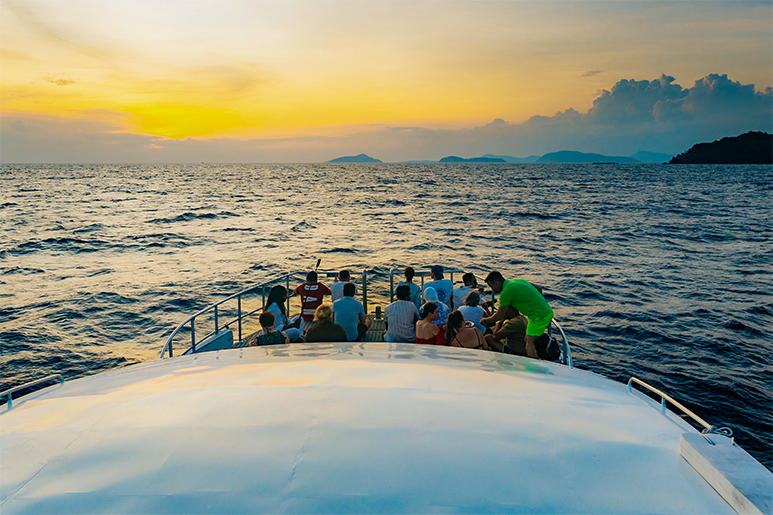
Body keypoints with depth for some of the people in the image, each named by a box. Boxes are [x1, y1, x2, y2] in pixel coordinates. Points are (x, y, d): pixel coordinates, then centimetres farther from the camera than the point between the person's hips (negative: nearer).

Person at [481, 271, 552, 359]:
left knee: (530, 344, -9)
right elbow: (539, 288, 22)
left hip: (540, 316, -9)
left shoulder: (506, 292, -14)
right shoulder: (519, 280, 12)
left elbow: (499, 316, -4)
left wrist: (485, 321, 13)